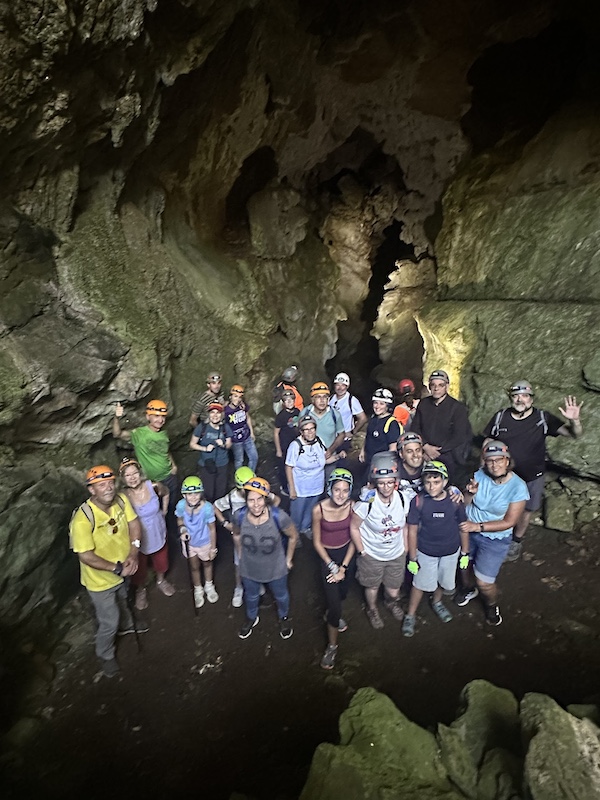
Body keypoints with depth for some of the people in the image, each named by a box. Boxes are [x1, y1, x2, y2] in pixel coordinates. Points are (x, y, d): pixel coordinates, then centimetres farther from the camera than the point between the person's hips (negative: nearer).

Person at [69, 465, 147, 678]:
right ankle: (105, 655, 42)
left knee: (122, 601, 34)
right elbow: (86, 556, -31)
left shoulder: (121, 500, -18)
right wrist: (117, 568, -28)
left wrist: (133, 553, -24)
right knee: (109, 622, 13)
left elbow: (134, 524, -10)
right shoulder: (83, 519, -35)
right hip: (100, 580, -5)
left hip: (121, 571, 6)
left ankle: (126, 624, 64)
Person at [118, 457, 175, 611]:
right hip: (138, 539, -2)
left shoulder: (153, 486, -22)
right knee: (140, 567, 22)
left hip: (158, 533, 2)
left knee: (161, 560, 26)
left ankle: (161, 581, 58)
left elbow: (166, 493, 1)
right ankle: (140, 590, 54)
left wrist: (164, 511, 0)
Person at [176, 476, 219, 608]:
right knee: (194, 567, 25)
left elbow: (212, 529, -20)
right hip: (189, 543, 2)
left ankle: (209, 586, 58)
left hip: (205, 543, -2)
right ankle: (198, 590, 54)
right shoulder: (181, 505, -29)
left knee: (207, 564, 27)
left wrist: (213, 548, -10)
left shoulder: (207, 508, -36)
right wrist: (182, 530, -25)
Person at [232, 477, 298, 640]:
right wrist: (241, 555, 4)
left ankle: (284, 617, 63)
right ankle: (251, 618, 65)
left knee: (281, 595, 29)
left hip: (276, 568, -1)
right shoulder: (239, 516, -29)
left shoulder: (278, 517, -36)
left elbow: (293, 536, -15)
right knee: (251, 596, 31)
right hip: (249, 569, 2)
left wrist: (288, 559, -4)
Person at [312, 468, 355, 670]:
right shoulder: (319, 510, -26)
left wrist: (343, 567, -10)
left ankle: (331, 613, 56)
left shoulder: (353, 507, -20)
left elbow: (354, 539, -9)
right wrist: (332, 566, -13)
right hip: (327, 555, -3)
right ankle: (332, 645, 21)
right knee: (333, 599, -2)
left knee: (342, 592, 22)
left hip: (346, 553, 3)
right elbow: (317, 541, -12)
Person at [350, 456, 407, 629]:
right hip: (372, 555, -3)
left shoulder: (402, 499, -18)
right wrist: (362, 552, -10)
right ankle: (372, 610, 55)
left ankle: (391, 602, 59)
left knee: (394, 591, 22)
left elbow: (404, 526, -1)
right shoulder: (367, 503, -29)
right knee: (372, 587, 22)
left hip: (397, 555, 3)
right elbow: (354, 527, -15)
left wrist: (405, 549, 5)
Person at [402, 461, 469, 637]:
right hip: (426, 552, -2)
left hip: (451, 551, 2)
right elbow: (412, 530, -14)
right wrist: (412, 559, -9)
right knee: (420, 584, 13)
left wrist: (465, 553, 2)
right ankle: (410, 616, 36)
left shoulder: (455, 501, -20)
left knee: (444, 582, 24)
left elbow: (463, 527, -5)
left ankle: (436, 602, 55)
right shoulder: (418, 501, -24)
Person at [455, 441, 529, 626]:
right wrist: (470, 492, -29)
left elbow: (509, 522, -19)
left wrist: (478, 526, -26)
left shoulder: (518, 487, -22)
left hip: (495, 539, -3)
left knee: (484, 583, 1)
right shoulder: (480, 475, -13)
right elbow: (464, 504, -7)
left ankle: (491, 605, 36)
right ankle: (468, 588, 56)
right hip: (468, 529, 3)